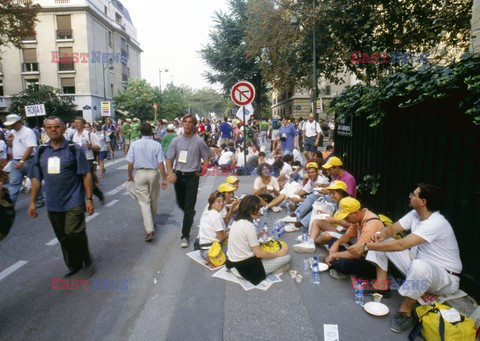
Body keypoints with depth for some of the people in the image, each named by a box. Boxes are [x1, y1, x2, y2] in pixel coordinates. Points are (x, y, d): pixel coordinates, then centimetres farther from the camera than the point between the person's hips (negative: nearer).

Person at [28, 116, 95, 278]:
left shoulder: (74, 149, -7)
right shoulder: (41, 152, 5)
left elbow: (86, 175, -9)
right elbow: (36, 178, 10)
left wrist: (89, 199, -12)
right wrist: (32, 202, 7)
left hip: (74, 202, -4)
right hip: (53, 204, 5)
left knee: (74, 234, -9)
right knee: (63, 238, 14)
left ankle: (86, 260, 17)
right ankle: (74, 264, 32)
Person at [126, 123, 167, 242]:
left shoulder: (134, 144, -5)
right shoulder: (156, 144, -8)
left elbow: (130, 163, -3)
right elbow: (160, 164, -10)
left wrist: (129, 175, 13)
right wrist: (164, 179, -3)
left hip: (140, 173, 0)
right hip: (153, 173, 0)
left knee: (144, 202, 1)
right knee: (153, 200, 18)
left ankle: (149, 230, -9)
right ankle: (151, 223, 36)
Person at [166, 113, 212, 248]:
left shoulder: (198, 141, -7)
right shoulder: (176, 141, 0)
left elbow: (207, 156, 3)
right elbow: (169, 159, 2)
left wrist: (204, 169, -12)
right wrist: (171, 173, -12)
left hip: (192, 176, -4)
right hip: (178, 175, 4)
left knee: (189, 207, -5)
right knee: (180, 203, 21)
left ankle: (185, 236, 4)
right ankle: (190, 216, 53)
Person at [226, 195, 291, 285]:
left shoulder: (236, 222, 4)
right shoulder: (249, 226, -22)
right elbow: (259, 254, -18)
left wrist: (256, 237, 13)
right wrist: (279, 253, -6)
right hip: (246, 268, -9)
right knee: (286, 257, -4)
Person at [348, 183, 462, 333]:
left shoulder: (436, 223, -30)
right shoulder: (415, 214, -4)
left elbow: (401, 245, -37)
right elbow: (392, 228, 1)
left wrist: (366, 246, -36)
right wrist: (382, 234, -25)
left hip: (446, 277, -8)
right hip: (419, 266, 8)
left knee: (419, 266, -44)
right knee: (381, 241, 0)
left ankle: (405, 312, -18)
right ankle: (382, 286, 4)